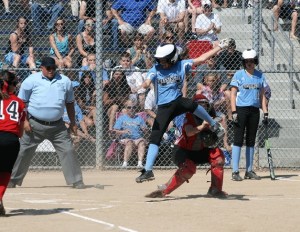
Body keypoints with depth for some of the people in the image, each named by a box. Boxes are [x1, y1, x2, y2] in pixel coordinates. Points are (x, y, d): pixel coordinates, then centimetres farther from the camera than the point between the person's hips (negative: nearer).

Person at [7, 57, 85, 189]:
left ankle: (76, 181, 0)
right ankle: (12, 181, 12)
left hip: (57, 126, 2)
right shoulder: (31, 80, -2)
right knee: (24, 152, 2)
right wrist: (25, 121, -8)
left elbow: (69, 103, 14)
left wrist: (73, 123, 11)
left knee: (68, 151, -6)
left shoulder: (65, 81, 6)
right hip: (35, 124, -2)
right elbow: (22, 102, 1)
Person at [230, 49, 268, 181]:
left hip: (254, 110, 4)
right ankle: (235, 171, -6)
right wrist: (234, 112, -13)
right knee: (238, 140, -6)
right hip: (241, 109, -4)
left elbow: (262, 95, 14)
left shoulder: (260, 76, 11)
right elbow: (233, 94, -4)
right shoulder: (239, 75, -1)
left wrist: (265, 113, 7)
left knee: (251, 141, 9)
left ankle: (249, 170, 15)